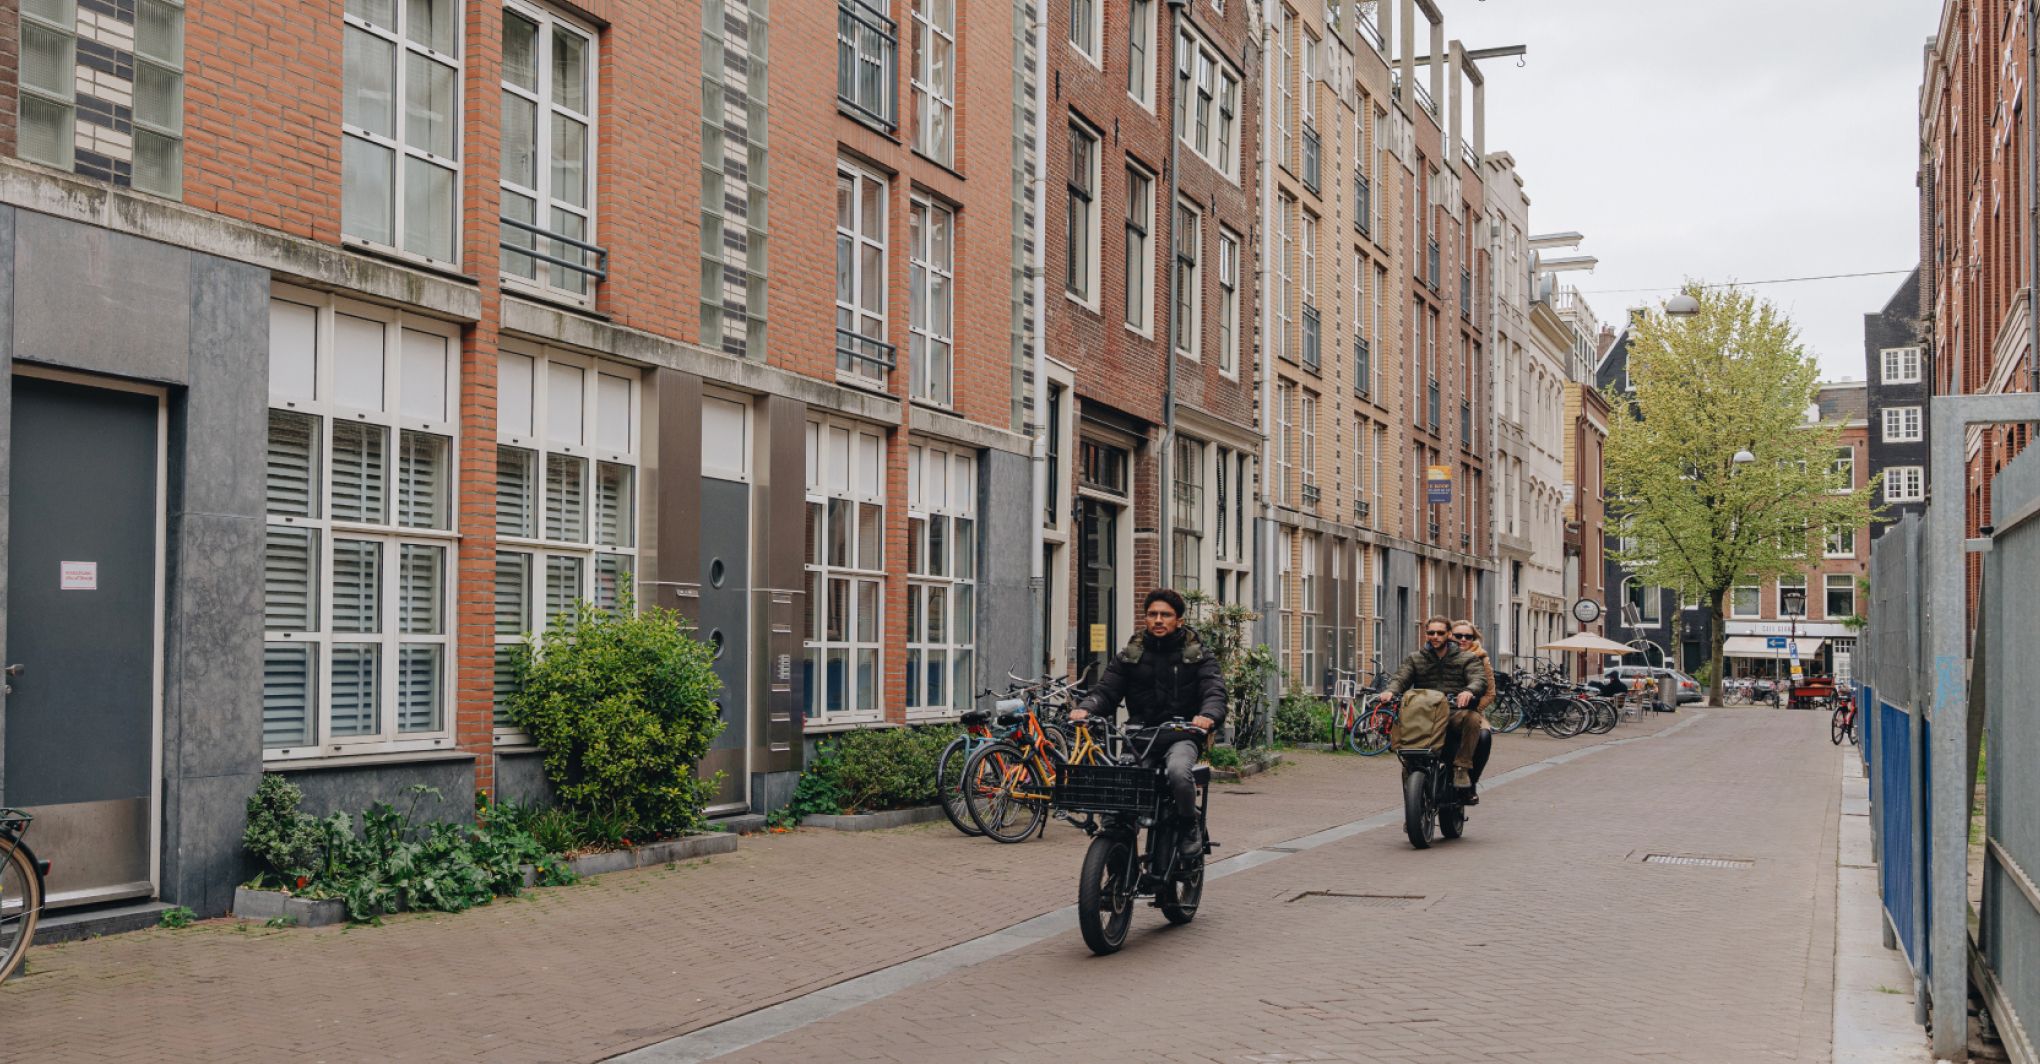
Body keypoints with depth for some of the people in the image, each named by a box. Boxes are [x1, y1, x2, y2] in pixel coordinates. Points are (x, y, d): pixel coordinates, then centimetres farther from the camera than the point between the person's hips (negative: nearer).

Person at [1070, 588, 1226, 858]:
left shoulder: (1198, 654, 7)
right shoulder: (1130, 655, 14)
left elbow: (1214, 690, -7)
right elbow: (1106, 689, 5)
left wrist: (1208, 714, -31)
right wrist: (1086, 709, -18)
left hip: (1180, 736, -3)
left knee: (1178, 771, -35)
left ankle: (1191, 828, -7)